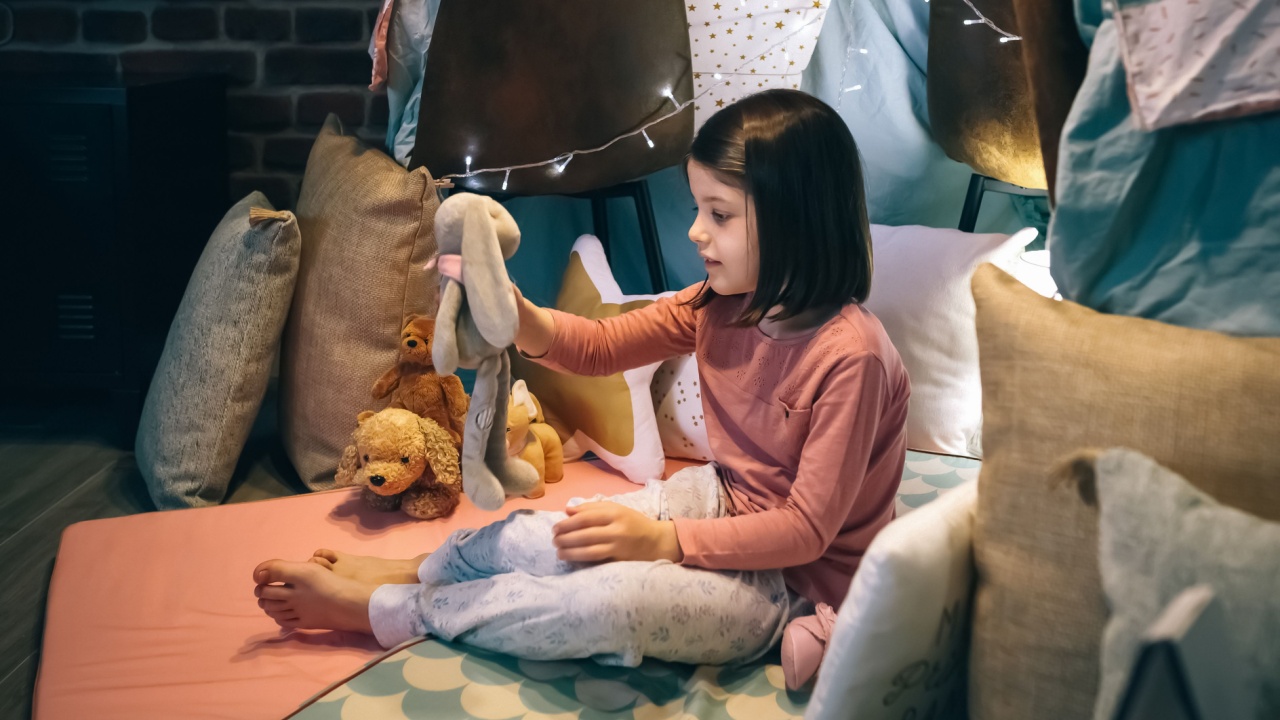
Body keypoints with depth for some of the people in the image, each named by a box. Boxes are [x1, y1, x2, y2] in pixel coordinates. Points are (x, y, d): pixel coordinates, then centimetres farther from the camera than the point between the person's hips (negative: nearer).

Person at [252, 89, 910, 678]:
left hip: (794, 579, -7)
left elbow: (807, 529, -24)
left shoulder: (849, 355, -26)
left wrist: (662, 540, -29)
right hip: (723, 502, 7)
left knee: (608, 599, -30)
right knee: (547, 535, -16)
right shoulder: (720, 305, -2)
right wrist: (516, 316, -19)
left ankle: (387, 610, -12)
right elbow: (599, 348, 1)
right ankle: (410, 572, 11)